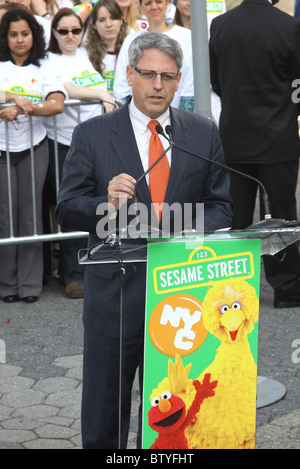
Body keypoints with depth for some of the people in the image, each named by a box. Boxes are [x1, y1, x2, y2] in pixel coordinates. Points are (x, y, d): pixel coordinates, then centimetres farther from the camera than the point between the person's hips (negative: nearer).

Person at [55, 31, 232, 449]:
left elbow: (221, 204, 9)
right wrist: (106, 205, -24)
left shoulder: (204, 134, 6)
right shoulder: (91, 135, -1)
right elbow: (66, 212, -3)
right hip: (115, 291, -2)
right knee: (105, 409, 7)